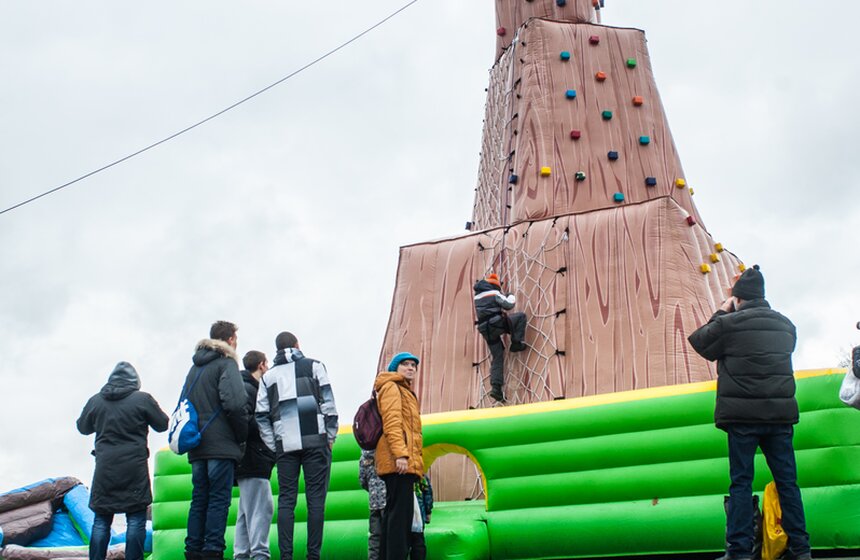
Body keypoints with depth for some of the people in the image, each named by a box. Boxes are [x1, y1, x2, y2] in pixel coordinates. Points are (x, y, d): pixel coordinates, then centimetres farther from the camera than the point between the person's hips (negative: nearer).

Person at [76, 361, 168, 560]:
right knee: (136, 519, 2)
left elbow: (83, 427, 17)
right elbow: (162, 424, 4)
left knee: (101, 520, 10)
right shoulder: (143, 399, -6)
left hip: (105, 468, 3)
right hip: (134, 469, -3)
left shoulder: (95, 400, 3)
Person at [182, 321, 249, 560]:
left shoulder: (194, 367, 20)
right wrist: (242, 434, -6)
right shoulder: (226, 363, -5)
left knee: (199, 499, 10)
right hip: (221, 445, -7)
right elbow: (234, 402, -19)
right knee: (219, 500, -5)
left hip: (196, 446, 7)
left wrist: (192, 433, 17)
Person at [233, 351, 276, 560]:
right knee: (261, 509, -12)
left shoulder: (249, 388, 22)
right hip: (253, 460, -11)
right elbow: (244, 420, -22)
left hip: (250, 462, 11)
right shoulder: (248, 389, -9)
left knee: (247, 511, 11)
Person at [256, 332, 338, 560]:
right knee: (316, 498, -1)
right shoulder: (314, 366, 9)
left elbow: (261, 415, 8)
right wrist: (330, 436, 5)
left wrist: (273, 446, 10)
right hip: (315, 440, -2)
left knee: (286, 500, 4)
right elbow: (328, 402, 1)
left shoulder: (268, 376, 17)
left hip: (285, 444, 2)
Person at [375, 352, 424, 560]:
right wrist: (400, 454, -26)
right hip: (399, 462, -10)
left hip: (403, 463, 10)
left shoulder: (405, 392, 29)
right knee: (400, 513, -16)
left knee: (393, 513, 9)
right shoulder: (391, 387, -1)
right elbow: (392, 422, -15)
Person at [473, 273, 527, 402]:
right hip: (497, 324, -6)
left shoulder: (477, 295, 19)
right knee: (521, 316, 11)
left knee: (497, 358, 8)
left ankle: (496, 388, -3)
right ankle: (516, 344, 4)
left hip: (486, 330, 6)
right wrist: (511, 296, 14)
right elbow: (509, 304, -6)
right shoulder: (494, 293, -4)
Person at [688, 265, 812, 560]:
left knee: (741, 482, 0)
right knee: (787, 481, 8)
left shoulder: (730, 323, -7)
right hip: (780, 413, 4)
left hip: (742, 415, -4)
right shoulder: (785, 325, 9)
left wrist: (721, 313, 14)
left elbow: (700, 342, 5)